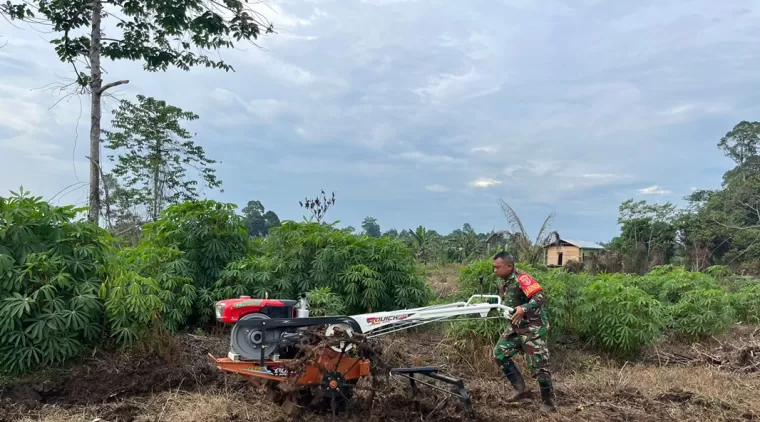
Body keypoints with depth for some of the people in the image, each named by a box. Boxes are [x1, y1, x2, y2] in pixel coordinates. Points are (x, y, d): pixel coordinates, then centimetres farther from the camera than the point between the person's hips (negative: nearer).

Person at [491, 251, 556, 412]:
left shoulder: (522, 278, -22)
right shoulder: (503, 283, 7)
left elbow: (541, 298, -29)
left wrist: (523, 309, -42)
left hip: (533, 328, -9)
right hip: (516, 327, 10)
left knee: (538, 365, -4)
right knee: (500, 353, 9)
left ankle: (549, 403, 13)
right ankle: (521, 389, 19)